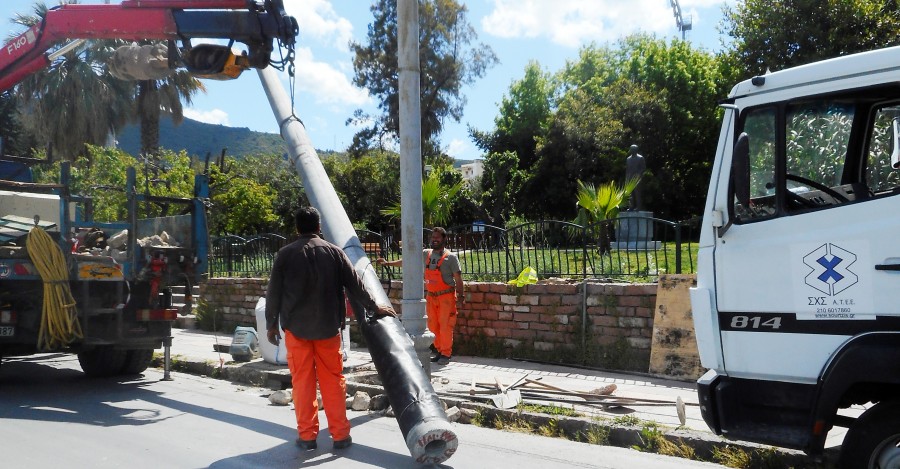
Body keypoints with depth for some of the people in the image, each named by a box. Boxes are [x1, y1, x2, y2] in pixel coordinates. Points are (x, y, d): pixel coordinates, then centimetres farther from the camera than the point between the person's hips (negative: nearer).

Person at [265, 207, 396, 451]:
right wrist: (375, 306, 16)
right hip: (328, 326, 1)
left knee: (302, 380, 7)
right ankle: (340, 434, 10)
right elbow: (354, 284, 4)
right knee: (333, 380, 8)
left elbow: (274, 292, -1)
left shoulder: (285, 254, -3)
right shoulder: (334, 252, -1)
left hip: (296, 327, -1)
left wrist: (271, 324, 10)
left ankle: (307, 435, 10)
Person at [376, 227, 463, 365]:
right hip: (431, 296, 5)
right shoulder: (425, 254, 7)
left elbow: (458, 279, -7)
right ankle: (439, 351, 17)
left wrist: (460, 297, -11)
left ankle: (446, 354, 4)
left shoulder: (450, 258, -7)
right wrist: (387, 263, 7)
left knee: (445, 326, -5)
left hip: (446, 296, -5)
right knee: (433, 326, 7)